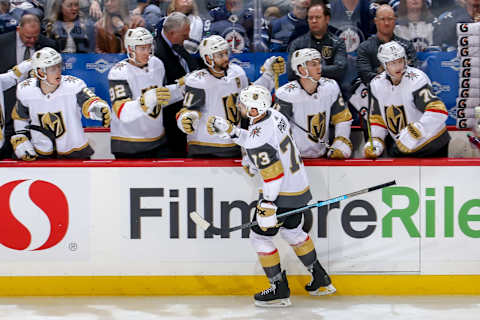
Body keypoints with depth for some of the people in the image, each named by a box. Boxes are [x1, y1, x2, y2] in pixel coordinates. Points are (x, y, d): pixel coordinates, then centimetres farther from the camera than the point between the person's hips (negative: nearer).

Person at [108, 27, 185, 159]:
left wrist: (182, 88, 7)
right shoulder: (119, 73, -18)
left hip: (158, 141, 6)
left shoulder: (157, 64, 4)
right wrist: (146, 101, -46)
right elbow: (123, 113, -31)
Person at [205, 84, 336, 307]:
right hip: (300, 186, 9)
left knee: (260, 237, 6)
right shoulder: (274, 116, 0)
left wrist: (268, 206, -22)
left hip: (281, 194, -9)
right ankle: (321, 280, 34)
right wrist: (232, 132, 13)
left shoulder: (258, 139, -26)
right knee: (292, 231, 27)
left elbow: (273, 173, -27)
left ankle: (280, 290, 10)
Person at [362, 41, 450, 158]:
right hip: (402, 149, 5)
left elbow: (439, 112, -32)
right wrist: (375, 141, -5)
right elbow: (377, 117, 10)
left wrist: (414, 132, -37)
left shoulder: (416, 79, -22)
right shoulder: (377, 84, -2)